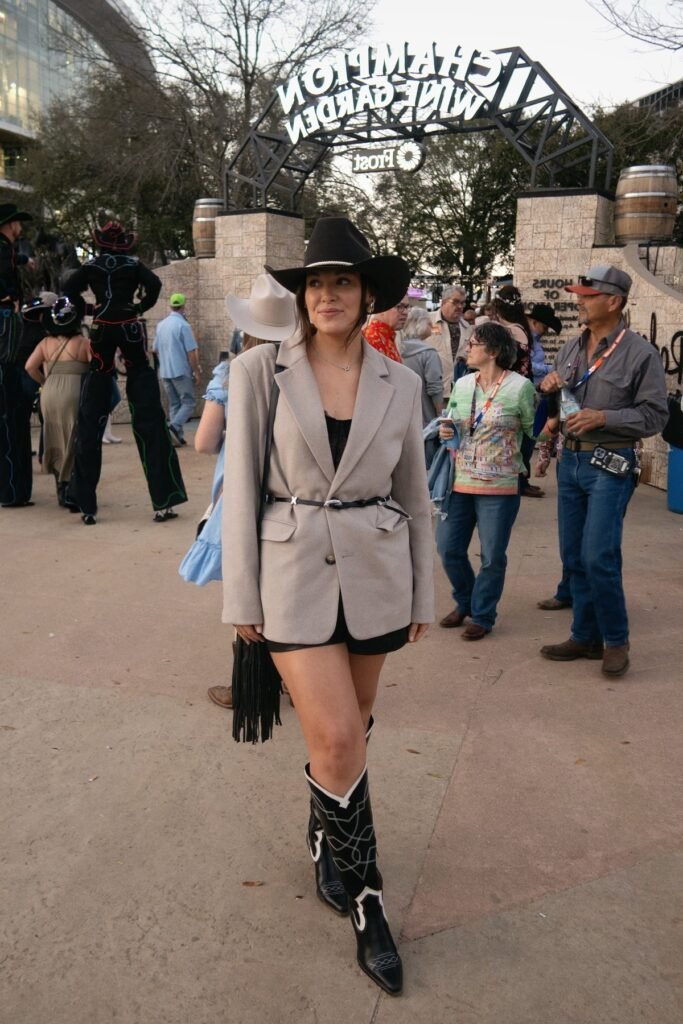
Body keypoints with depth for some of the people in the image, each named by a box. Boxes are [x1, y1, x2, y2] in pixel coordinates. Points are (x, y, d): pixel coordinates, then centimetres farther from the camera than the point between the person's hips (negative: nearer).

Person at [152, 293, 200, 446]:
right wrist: (196, 372, -6)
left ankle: (177, 435, 8)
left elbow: (155, 349, 17)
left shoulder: (161, 324, 9)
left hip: (165, 372, 7)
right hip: (181, 371, -7)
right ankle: (175, 425, -23)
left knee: (174, 404, 12)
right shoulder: (183, 325, -12)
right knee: (188, 402, -2)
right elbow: (191, 352, -14)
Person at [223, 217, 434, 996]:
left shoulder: (399, 383, 1)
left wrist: (422, 594, 10)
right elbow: (240, 486, -4)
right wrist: (241, 595, -4)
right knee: (337, 738, -8)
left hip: (375, 573, 3)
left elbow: (414, 495, 8)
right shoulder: (260, 370, -6)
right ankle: (363, 895, 17)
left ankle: (325, 840, 45)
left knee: (347, 730, 15)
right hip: (295, 574, -2)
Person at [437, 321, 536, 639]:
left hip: (499, 488, -5)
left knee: (492, 556, 6)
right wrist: (445, 432, -2)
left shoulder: (520, 387, -8)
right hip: (459, 482, 5)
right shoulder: (462, 384, 8)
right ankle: (464, 602, 35)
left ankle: (482, 615, 24)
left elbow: (535, 430, 0)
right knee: (448, 548, 11)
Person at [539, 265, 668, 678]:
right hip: (570, 460, 6)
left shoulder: (640, 353, -7)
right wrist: (549, 389, -1)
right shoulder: (571, 349, 10)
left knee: (598, 557, -9)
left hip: (610, 465, -6)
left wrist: (602, 417, -20)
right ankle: (586, 637, 24)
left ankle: (616, 640, 11)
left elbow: (655, 415, -9)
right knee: (574, 557, 10)